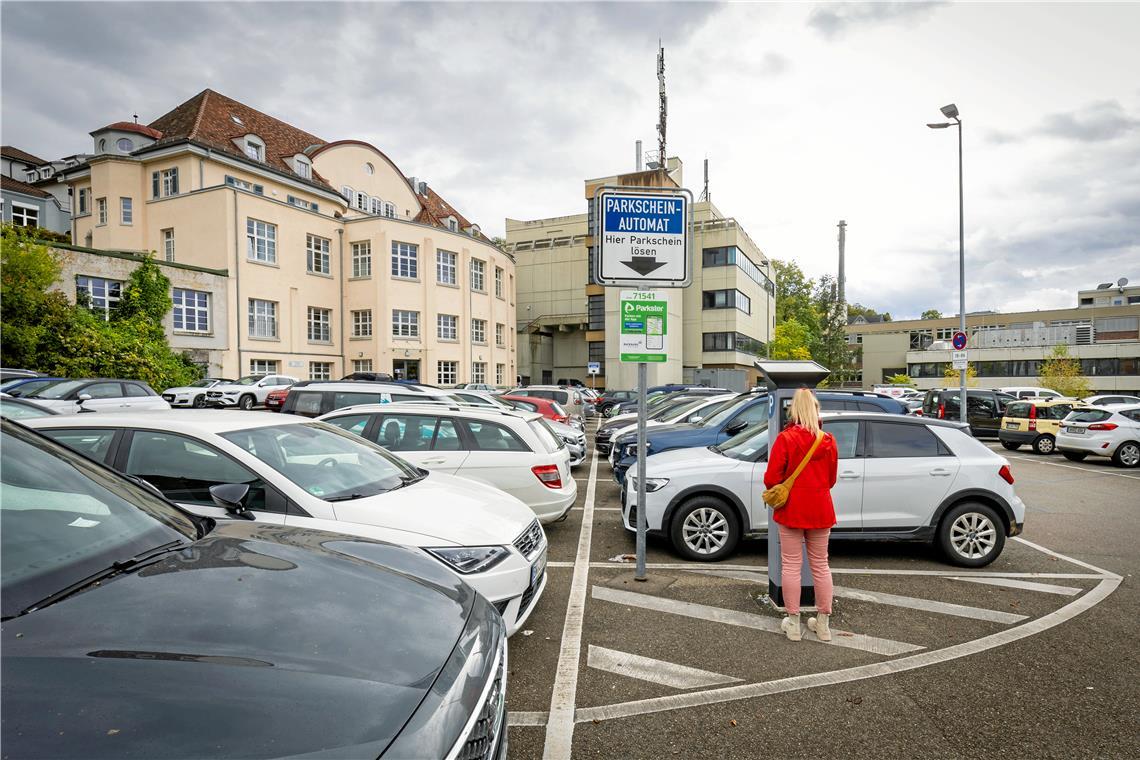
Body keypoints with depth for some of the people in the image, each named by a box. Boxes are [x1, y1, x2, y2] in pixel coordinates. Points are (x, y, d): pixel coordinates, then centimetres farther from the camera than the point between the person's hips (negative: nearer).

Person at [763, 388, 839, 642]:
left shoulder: (785, 439, -15)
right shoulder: (828, 441, -3)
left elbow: (771, 479, -15)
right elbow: (831, 479, 8)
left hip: (792, 510, -3)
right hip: (821, 511, 4)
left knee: (791, 566, 7)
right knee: (820, 565, 15)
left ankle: (793, 623, 16)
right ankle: (823, 624, 25)